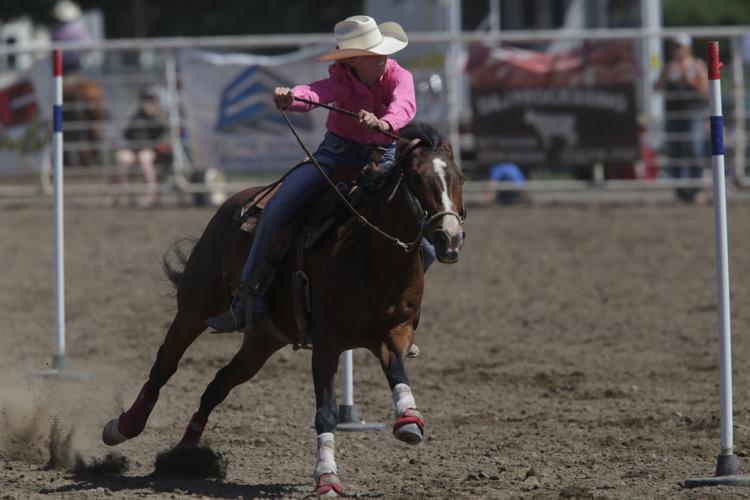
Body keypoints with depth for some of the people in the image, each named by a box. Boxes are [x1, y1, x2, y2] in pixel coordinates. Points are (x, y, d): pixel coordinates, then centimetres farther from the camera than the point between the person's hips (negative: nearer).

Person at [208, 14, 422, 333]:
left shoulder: (398, 77, -12)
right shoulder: (341, 82, -14)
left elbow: (405, 104, -35)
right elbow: (315, 94, -37)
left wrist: (384, 122, -59)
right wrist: (290, 99, -61)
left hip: (384, 157, 1)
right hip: (336, 154, -1)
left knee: (425, 248, -10)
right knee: (276, 210, -21)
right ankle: (247, 297, -12)